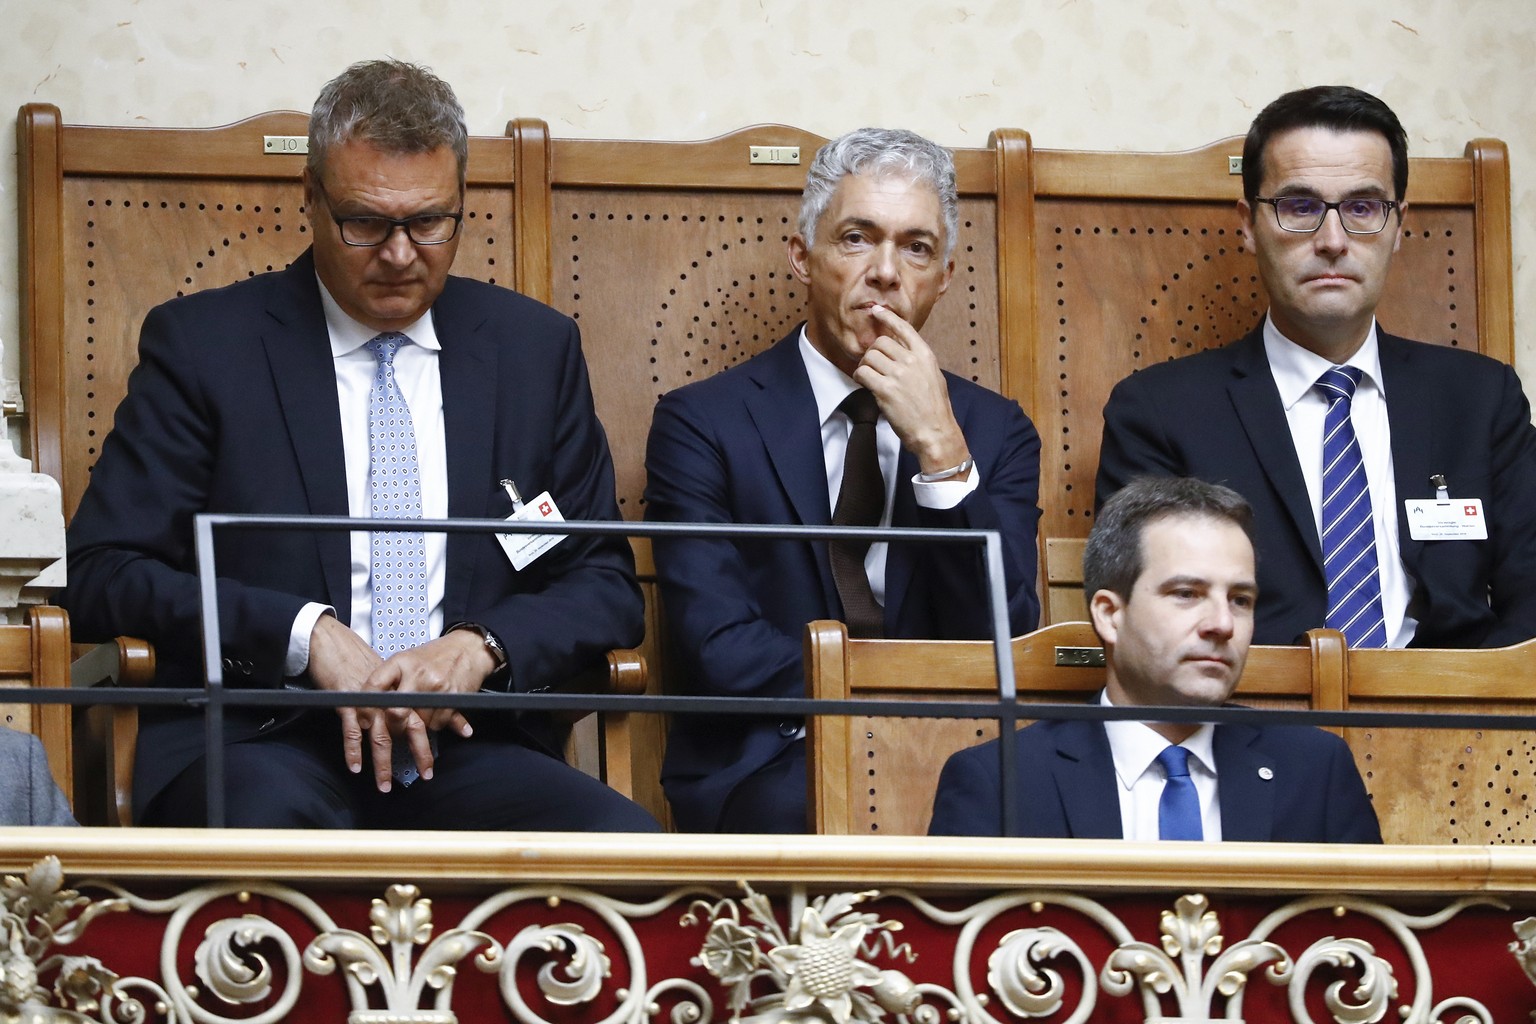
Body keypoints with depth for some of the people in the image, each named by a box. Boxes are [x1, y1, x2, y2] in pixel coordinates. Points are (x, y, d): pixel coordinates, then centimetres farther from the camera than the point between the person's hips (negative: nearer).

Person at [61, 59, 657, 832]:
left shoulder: (535, 348, 14)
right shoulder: (201, 344, 6)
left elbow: (606, 586, 14)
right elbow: (99, 573, 0)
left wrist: (480, 647, -8)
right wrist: (305, 633, -13)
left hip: (466, 746, 3)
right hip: (261, 740, -3)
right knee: (264, 821, -40)